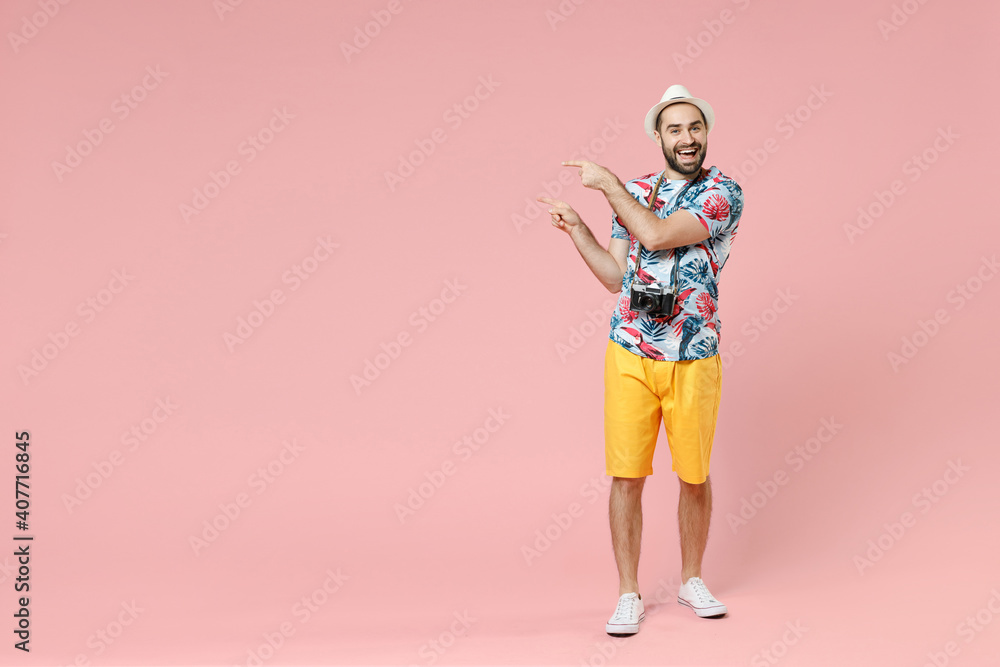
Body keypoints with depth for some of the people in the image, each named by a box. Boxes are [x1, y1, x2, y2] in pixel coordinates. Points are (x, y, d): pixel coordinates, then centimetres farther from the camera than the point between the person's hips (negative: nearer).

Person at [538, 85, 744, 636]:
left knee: (694, 476, 10)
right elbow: (616, 276, 9)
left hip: (693, 360, -2)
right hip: (630, 354, 2)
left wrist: (606, 182, -10)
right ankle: (629, 595, 14)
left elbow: (657, 235, -20)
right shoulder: (633, 193, 9)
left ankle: (691, 581, 30)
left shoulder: (723, 193, -6)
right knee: (626, 476, 1)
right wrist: (576, 229, -1)